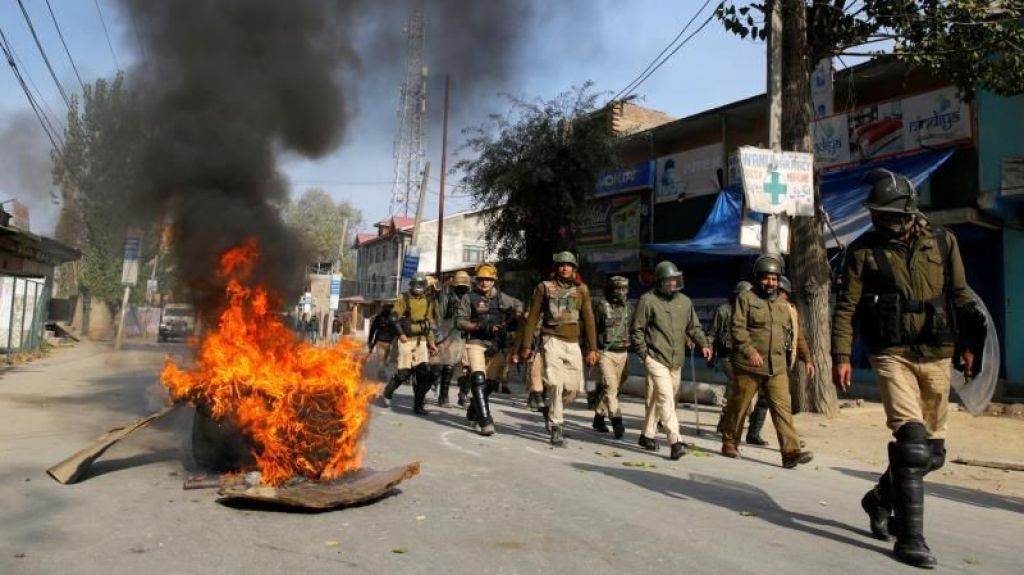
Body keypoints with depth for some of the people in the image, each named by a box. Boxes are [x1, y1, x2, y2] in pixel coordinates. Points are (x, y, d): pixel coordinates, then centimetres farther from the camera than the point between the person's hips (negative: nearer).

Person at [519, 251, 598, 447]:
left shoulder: (581, 289, 11)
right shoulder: (544, 287, 5)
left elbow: (588, 319, 10)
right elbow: (532, 317, 6)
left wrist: (592, 348, 5)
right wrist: (525, 345, 3)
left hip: (573, 343, 3)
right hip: (552, 340, -3)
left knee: (573, 387, 4)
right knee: (556, 383, -15)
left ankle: (551, 410, 31)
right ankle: (556, 427, -3)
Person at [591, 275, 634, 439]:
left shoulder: (629, 307, 10)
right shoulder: (601, 306, -6)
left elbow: (632, 329, 16)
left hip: (622, 353, 5)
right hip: (605, 353, -5)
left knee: (615, 388, 9)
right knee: (610, 386, -14)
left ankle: (599, 416, 25)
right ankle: (616, 421, -15)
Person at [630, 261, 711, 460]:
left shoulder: (685, 301, 11)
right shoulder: (648, 300, -6)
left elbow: (694, 327, 17)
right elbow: (636, 330, -2)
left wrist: (703, 344, 0)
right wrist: (644, 352, -10)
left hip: (676, 360, 6)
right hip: (656, 358, -6)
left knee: (655, 398, 16)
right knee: (666, 398, -15)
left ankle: (647, 435, 29)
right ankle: (675, 441, -18)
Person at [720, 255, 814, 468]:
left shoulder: (782, 305, 18)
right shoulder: (745, 298, -1)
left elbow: (792, 334, 24)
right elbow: (738, 328, -12)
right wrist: (750, 351, -23)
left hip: (777, 368, 5)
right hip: (749, 365, -4)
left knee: (783, 407, -6)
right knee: (739, 406, 6)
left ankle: (791, 452, -10)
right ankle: (729, 443, 23)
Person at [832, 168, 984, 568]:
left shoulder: (942, 242, 7)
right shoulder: (863, 250, -1)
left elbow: (960, 296, 14)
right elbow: (846, 307, -2)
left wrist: (968, 344, 11)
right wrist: (841, 356, -9)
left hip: (937, 355, 4)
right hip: (892, 354, -4)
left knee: (933, 449, 10)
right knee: (912, 440, -17)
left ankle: (881, 498, 34)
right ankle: (910, 537, -8)